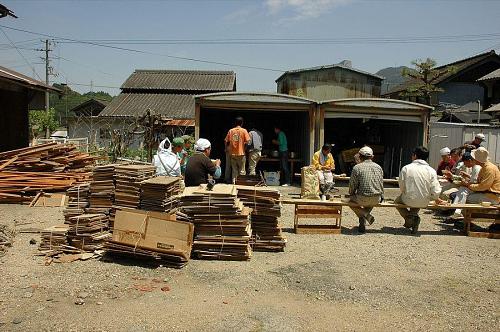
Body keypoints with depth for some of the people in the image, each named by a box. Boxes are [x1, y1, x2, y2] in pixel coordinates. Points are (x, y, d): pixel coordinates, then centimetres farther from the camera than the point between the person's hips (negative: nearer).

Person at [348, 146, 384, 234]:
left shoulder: (357, 168, -5)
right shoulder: (378, 167, 9)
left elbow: (352, 185, -1)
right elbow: (381, 184, 16)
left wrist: (351, 194, 19)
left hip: (362, 199, -5)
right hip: (376, 200, 5)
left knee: (351, 199, 27)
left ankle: (366, 215, 7)